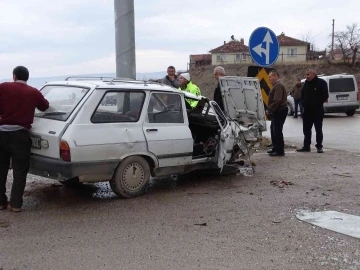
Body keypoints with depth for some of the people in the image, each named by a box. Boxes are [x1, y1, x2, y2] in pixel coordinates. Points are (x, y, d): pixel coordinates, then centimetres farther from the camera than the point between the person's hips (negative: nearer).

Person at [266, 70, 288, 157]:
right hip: (278, 111, 11)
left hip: (280, 111, -11)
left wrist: (269, 110, -20)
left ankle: (280, 151, -4)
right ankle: (275, 148, 28)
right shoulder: (276, 85, 18)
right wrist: (269, 110, 15)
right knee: (273, 129, 18)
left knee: (277, 130, -8)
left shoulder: (278, 85, -17)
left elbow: (277, 100, -26)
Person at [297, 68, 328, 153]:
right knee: (306, 129, 9)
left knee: (318, 129, 1)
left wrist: (318, 103, -12)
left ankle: (319, 146, 6)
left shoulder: (321, 82, -7)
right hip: (307, 111, 6)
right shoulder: (306, 83, 11)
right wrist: (303, 103, 6)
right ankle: (306, 146, 16)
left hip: (317, 111, -6)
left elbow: (325, 96, -10)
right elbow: (302, 94, 20)